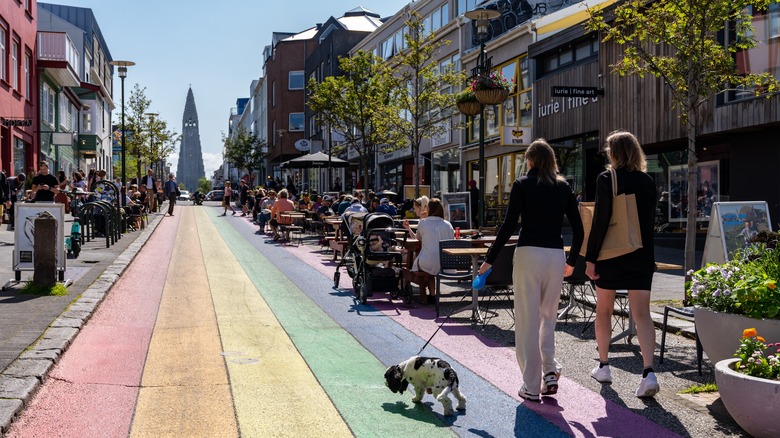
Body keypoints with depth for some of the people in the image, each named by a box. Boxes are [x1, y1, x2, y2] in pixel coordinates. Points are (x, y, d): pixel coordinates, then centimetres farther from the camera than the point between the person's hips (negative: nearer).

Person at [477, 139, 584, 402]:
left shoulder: (522, 185, 0)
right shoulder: (564, 187, 11)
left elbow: (509, 225, -9)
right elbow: (578, 229, 10)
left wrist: (490, 259, -4)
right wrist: (572, 261, 23)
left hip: (529, 253, -4)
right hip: (556, 255, 4)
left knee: (527, 320, 2)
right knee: (548, 316, 20)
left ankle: (531, 387, 6)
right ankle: (550, 370, 6)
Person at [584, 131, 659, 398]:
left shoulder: (606, 179, -10)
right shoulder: (647, 181, 5)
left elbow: (600, 220, -13)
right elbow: (650, 219, 10)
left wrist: (590, 258, -9)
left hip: (611, 255, -3)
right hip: (641, 256, 3)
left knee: (603, 311, 14)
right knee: (642, 314, 0)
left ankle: (603, 366, 23)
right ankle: (648, 372, -12)